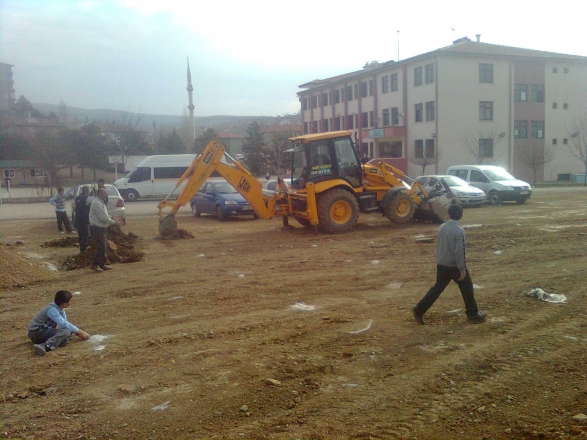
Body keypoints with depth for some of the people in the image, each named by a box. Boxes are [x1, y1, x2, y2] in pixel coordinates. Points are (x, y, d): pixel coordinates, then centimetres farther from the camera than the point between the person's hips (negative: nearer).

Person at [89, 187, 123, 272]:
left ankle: (102, 264, 22)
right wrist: (114, 222, -14)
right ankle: (95, 265, 0)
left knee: (104, 247, 14)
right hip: (97, 228, -11)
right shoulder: (97, 203, -18)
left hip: (100, 228, 11)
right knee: (101, 248, -8)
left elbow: (105, 215, 21)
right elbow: (104, 218, -22)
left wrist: (113, 218, 6)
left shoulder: (101, 203, 15)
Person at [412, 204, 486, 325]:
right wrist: (462, 269, -16)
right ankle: (473, 314, 21)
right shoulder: (459, 231, -19)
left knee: (437, 288, 14)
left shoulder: (442, 228, 2)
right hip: (454, 266, -6)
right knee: (467, 288, 11)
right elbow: (459, 252, -21)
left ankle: (419, 310, 10)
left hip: (441, 265, 6)